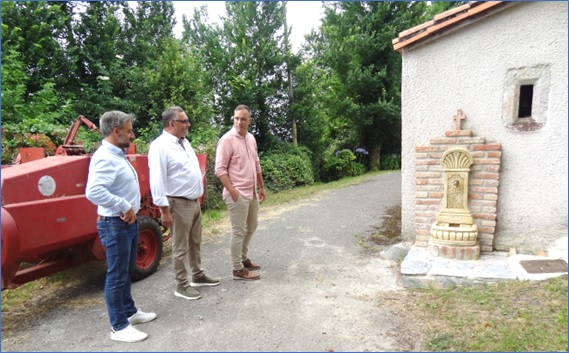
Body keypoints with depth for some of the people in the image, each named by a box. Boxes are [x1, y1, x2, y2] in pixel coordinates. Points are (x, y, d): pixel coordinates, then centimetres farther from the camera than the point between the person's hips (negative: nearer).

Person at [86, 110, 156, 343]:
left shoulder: (118, 155, 11)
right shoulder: (105, 158, -21)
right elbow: (93, 191, -35)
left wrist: (130, 210, 8)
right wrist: (125, 207, -27)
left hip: (128, 222, 10)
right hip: (115, 225, -10)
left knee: (126, 272, 20)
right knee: (117, 276, 2)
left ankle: (129, 311, 36)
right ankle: (119, 326, 15)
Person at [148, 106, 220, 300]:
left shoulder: (184, 142, 11)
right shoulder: (160, 146, -17)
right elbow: (157, 181, -21)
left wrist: (199, 193, 19)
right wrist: (164, 210, -22)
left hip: (194, 202, 9)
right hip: (179, 204, -9)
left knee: (195, 243, 19)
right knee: (181, 247, 3)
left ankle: (197, 276, 33)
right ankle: (182, 285, 16)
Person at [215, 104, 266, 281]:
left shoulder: (251, 139, 10)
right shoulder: (227, 140, -14)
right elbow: (220, 169, -17)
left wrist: (261, 187, 18)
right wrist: (232, 191, -22)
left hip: (252, 193, 8)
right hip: (237, 194, -8)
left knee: (251, 228, 19)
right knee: (239, 231, -1)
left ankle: (243, 258, 36)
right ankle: (238, 269, 10)